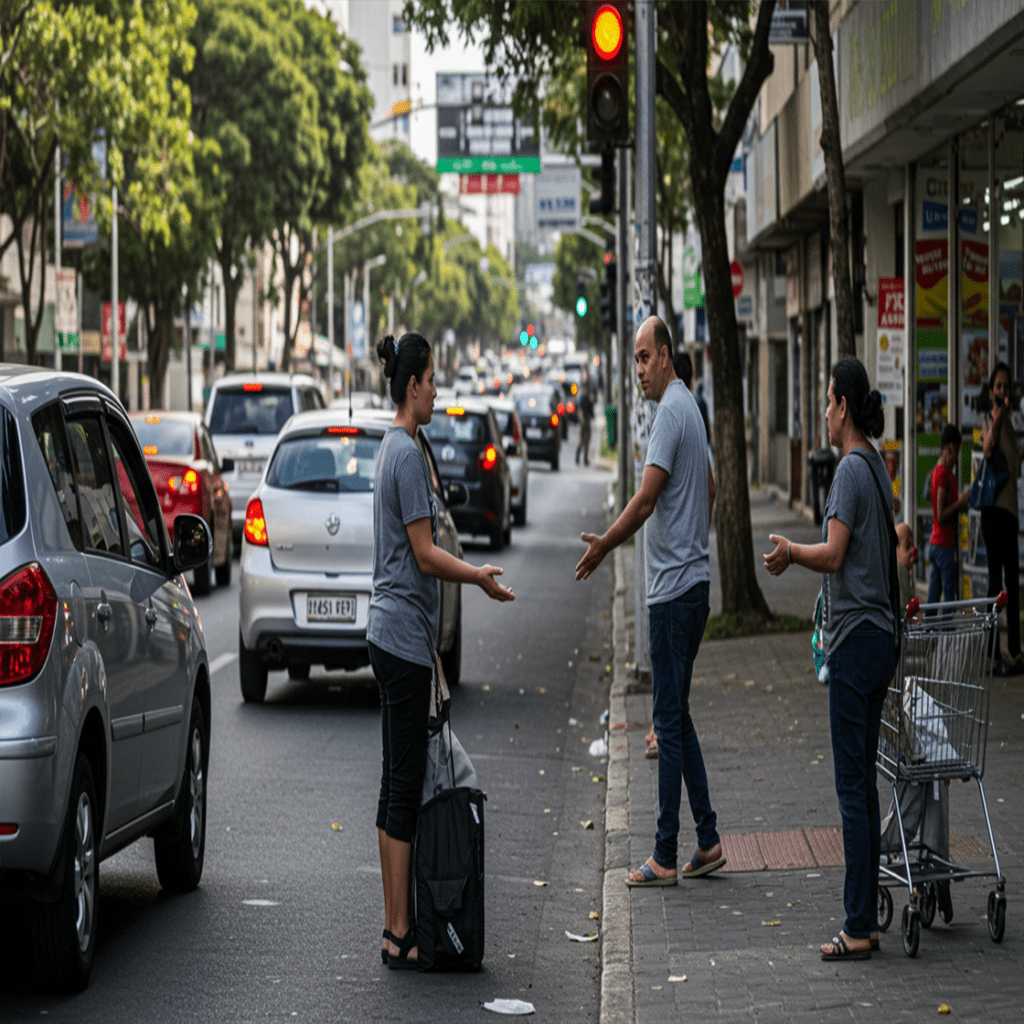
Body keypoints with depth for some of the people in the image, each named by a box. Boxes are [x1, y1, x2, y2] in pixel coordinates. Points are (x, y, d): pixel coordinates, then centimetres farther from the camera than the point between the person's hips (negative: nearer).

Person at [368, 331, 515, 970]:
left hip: (393, 634, 10)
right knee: (405, 783, -6)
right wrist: (481, 577, -5)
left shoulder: (396, 449, 16)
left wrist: (471, 573, 19)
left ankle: (397, 927, 14)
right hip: (405, 635, -10)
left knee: (400, 781, 11)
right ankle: (399, 935, -3)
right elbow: (426, 556, -17)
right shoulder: (408, 454, -15)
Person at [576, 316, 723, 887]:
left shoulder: (671, 411, -15)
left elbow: (645, 501, -20)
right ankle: (708, 841, 16)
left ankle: (666, 858, -2)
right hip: (695, 579, 10)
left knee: (669, 722, -5)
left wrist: (603, 547, -12)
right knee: (678, 716, 14)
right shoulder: (691, 407, 15)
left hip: (673, 587, -10)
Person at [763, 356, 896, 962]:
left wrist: (791, 553, -4)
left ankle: (858, 930, -5)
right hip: (880, 637, 10)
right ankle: (868, 918, 17)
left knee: (853, 787, -7)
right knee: (865, 781, 13)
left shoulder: (852, 468, -14)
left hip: (855, 639, -10)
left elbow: (834, 554, -19)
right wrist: (798, 556, 19)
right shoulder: (878, 466, 14)